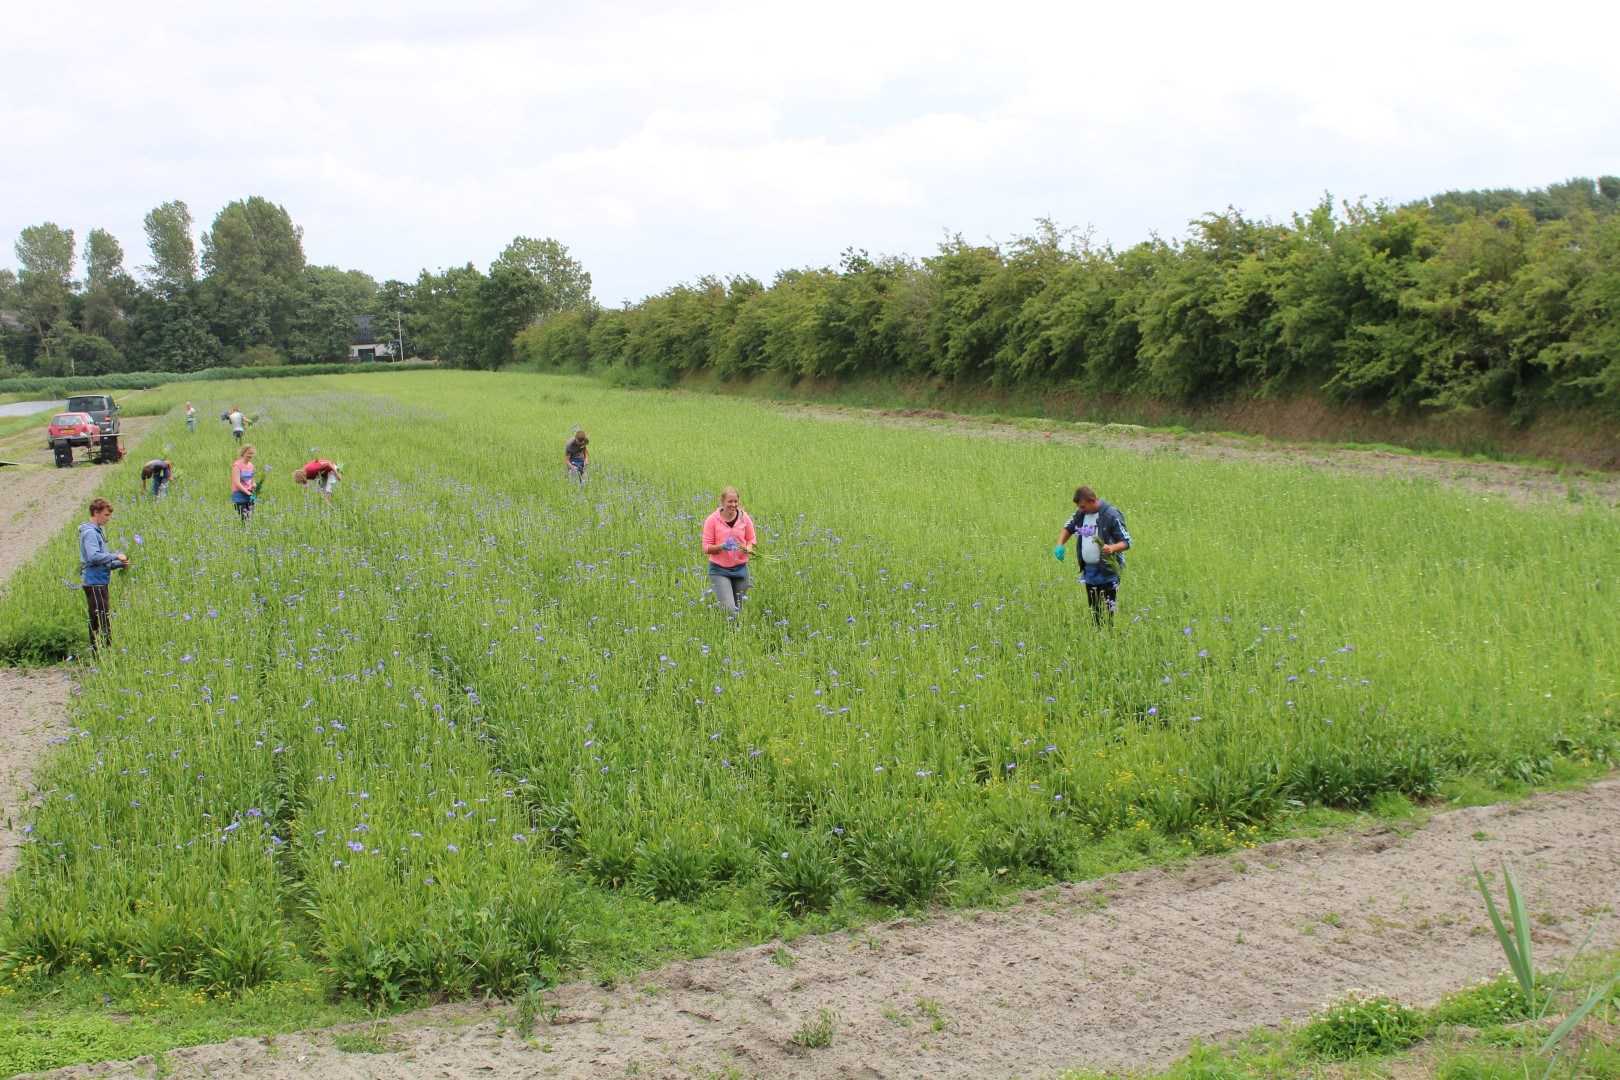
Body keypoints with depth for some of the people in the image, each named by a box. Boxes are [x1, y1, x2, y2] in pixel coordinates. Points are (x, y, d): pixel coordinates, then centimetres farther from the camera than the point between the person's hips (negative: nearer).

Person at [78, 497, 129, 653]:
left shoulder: (98, 531, 20)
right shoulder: (90, 532, -11)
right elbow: (94, 556, -25)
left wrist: (119, 564, 8)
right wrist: (115, 556, -16)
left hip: (100, 583, 10)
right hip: (94, 582, -10)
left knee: (98, 622, 12)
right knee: (103, 621, -12)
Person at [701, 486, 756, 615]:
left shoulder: (745, 518, -1)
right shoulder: (713, 520, -8)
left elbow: (750, 539, 13)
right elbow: (706, 548, -5)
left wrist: (748, 548, -10)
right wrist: (723, 546, -24)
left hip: (740, 568, 3)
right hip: (719, 570, -3)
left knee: (739, 608, 12)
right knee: (729, 608, -18)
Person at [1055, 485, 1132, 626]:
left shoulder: (1111, 516, -15)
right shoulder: (1080, 514, 5)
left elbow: (1126, 541, -12)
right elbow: (1068, 528, 21)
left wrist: (1112, 548, -33)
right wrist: (1060, 545, 2)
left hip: (1107, 572, -7)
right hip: (1089, 571, 7)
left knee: (1108, 610, -7)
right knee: (1094, 610, 13)